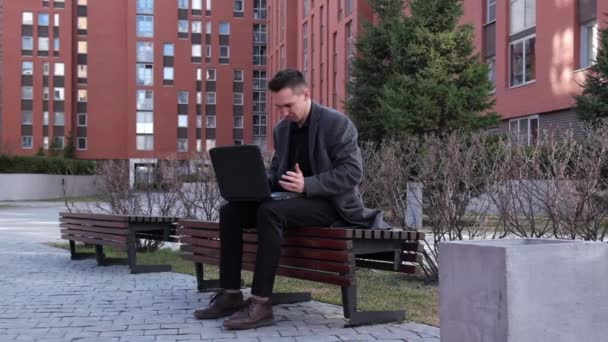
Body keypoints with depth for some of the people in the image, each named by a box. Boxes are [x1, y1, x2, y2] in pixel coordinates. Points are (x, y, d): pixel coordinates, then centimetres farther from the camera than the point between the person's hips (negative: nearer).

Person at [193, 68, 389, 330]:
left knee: (270, 211, -34)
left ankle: (261, 303, -31)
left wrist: (307, 185, -28)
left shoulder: (337, 123, -11)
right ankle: (231, 294, -6)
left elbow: (352, 172, -17)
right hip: (291, 200, 8)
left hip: (329, 203, -8)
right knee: (230, 211, -9)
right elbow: (275, 171, 20)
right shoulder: (282, 129, 11)